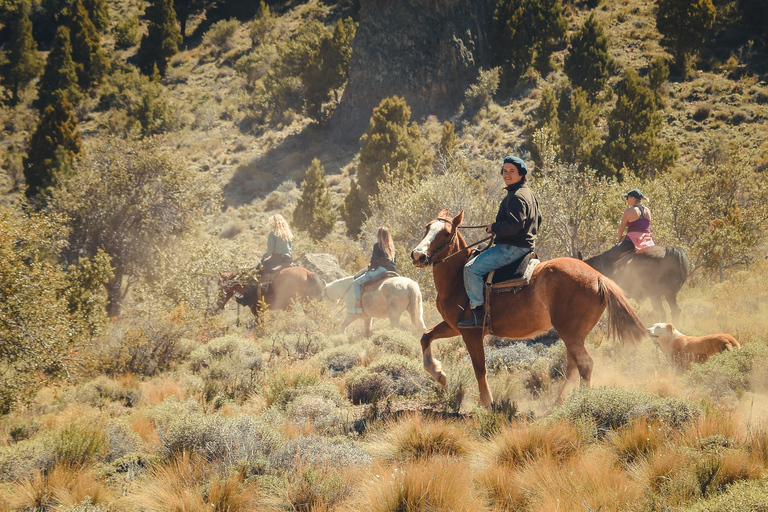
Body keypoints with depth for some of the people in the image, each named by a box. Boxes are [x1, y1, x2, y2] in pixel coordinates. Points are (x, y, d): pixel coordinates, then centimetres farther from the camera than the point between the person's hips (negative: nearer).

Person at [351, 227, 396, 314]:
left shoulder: (377, 245, -4)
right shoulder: (392, 246, 17)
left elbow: (374, 262, -6)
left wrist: (370, 267, 17)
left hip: (381, 270, -8)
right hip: (391, 271, 8)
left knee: (356, 283, -2)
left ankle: (358, 307, -11)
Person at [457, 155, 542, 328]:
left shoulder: (516, 196, -18)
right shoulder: (529, 194, 16)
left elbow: (515, 224, -30)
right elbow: (537, 220, 25)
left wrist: (494, 228, -14)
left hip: (512, 248, -12)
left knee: (471, 268, -17)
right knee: (478, 260, 31)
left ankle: (478, 312, -20)